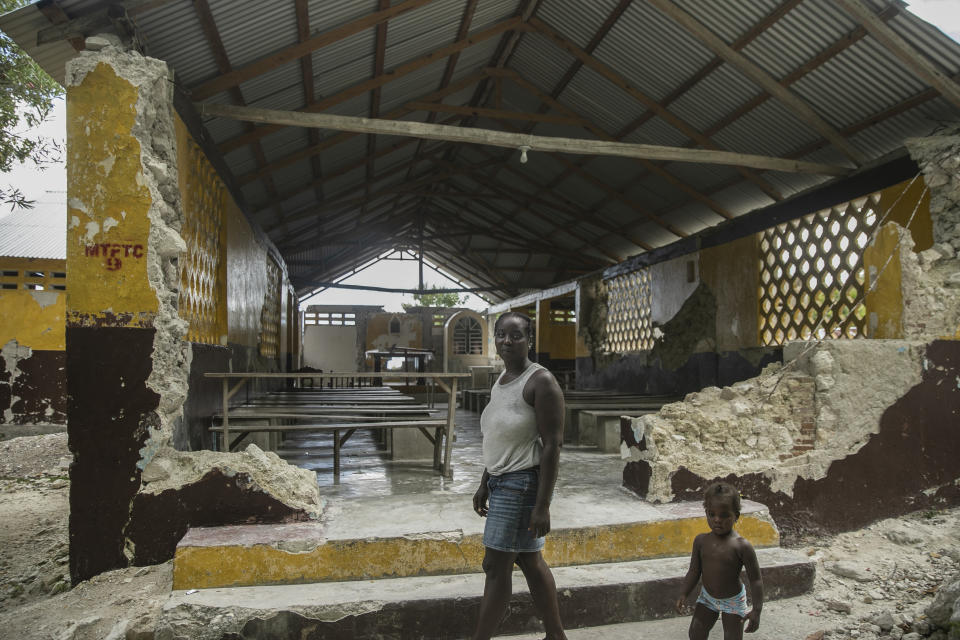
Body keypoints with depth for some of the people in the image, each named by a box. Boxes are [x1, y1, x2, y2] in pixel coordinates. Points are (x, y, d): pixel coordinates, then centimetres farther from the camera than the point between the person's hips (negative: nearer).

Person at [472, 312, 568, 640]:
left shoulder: (540, 381, -17)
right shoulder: (502, 379, 9)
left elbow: (552, 445, -20)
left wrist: (542, 505, -21)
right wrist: (484, 485, 18)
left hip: (522, 484, -9)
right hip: (501, 481, 9)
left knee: (496, 566, 1)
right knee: (530, 561, 17)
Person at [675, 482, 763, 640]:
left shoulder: (742, 546, -24)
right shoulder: (701, 541, -12)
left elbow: (755, 579, -18)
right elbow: (694, 571, -3)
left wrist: (757, 610, -21)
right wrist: (684, 594, -13)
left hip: (733, 601, -4)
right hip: (707, 597, 4)